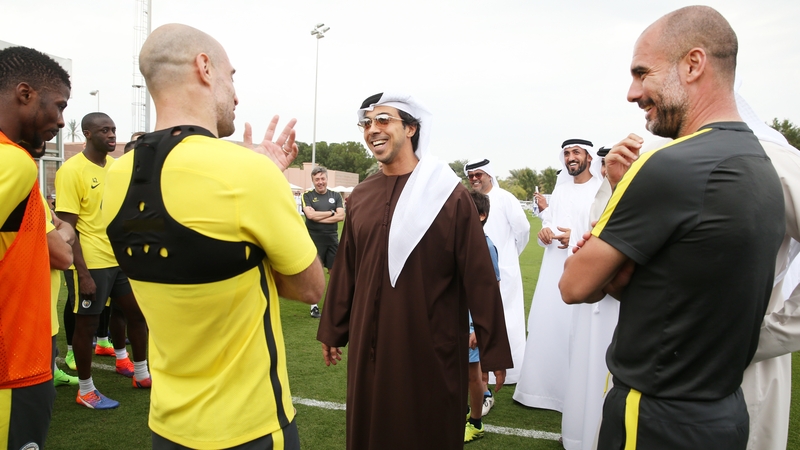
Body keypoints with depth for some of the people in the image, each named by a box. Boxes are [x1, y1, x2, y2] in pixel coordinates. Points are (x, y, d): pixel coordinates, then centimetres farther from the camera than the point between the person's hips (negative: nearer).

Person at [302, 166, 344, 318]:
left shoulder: (335, 196, 7)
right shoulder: (308, 196, 1)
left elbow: (341, 216, -5)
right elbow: (310, 214, -14)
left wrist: (319, 217, -12)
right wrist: (331, 212, -7)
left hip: (332, 239, 3)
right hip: (314, 239, -2)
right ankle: (314, 306, 10)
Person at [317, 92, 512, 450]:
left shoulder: (449, 193, -10)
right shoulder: (360, 196, 4)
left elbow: (478, 276, -10)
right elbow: (345, 270, 9)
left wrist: (494, 349, -8)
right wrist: (333, 331, 14)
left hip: (431, 344, -4)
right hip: (369, 342, 4)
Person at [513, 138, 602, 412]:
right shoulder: (559, 190, 16)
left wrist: (576, 238, -22)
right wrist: (544, 232, -3)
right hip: (553, 270, 6)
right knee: (545, 327, 8)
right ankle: (542, 387, 20)